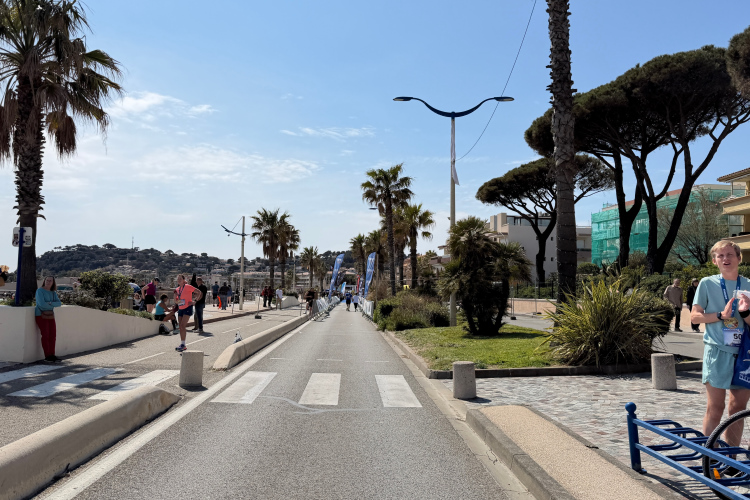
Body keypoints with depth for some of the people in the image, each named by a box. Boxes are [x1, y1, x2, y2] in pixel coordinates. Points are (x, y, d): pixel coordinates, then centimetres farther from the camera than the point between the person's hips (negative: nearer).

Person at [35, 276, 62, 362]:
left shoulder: (53, 293, 10)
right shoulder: (40, 290, -9)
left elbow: (59, 303, -3)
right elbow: (42, 304, -20)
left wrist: (50, 303, -20)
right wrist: (53, 305, -6)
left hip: (50, 316, 6)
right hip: (41, 315, -6)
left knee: (53, 335, 2)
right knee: (45, 335, -10)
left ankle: (52, 355, 7)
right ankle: (47, 356, -5)